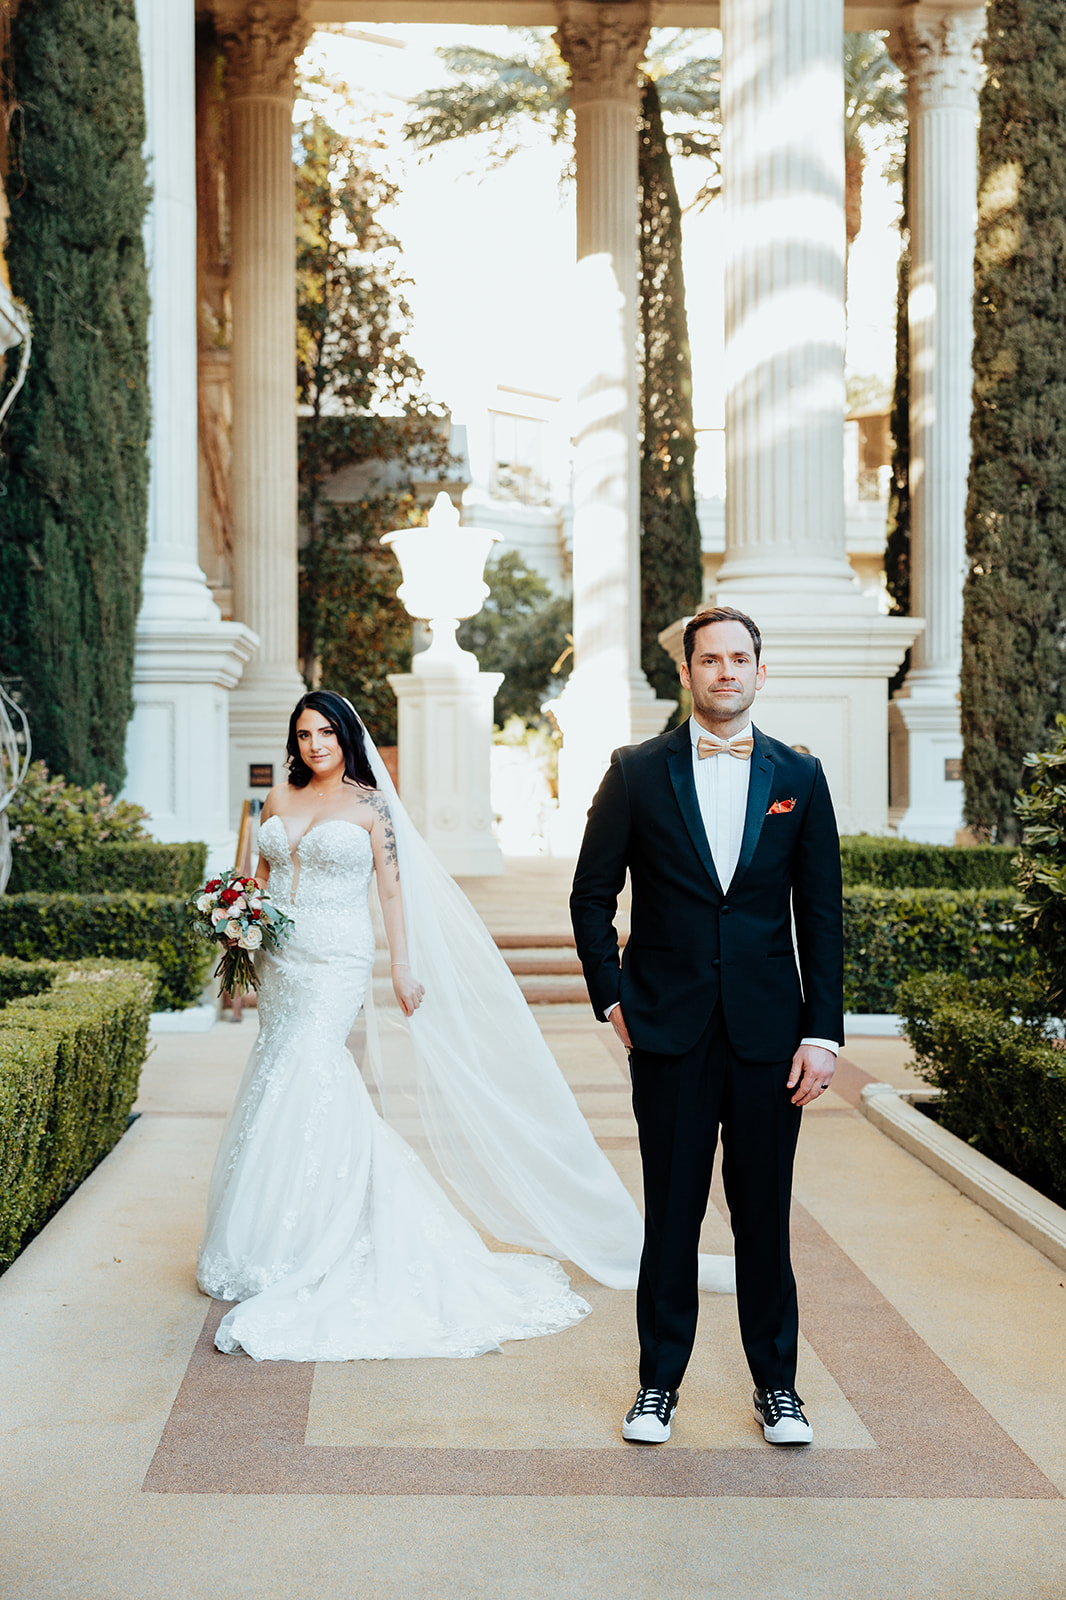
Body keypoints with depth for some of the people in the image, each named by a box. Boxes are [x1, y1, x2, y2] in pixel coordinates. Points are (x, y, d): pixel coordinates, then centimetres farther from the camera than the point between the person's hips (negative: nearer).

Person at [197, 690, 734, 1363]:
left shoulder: (370, 805, -1)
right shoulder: (279, 800, 11)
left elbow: (394, 889, -1)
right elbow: (261, 877, 18)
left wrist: (404, 971, -5)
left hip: (336, 965, -5)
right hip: (277, 961, 5)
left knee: (299, 1081, -14)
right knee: (282, 1077, 5)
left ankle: (294, 1253, -6)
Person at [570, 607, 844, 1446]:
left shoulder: (799, 776, 5)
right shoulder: (637, 772, 2)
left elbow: (821, 914, 4)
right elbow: (592, 895, 7)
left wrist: (823, 1032, -2)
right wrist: (613, 997, 0)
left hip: (769, 1032, 1)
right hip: (670, 1031, -1)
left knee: (765, 1213, 8)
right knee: (671, 1213, 6)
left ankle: (776, 1384, 21)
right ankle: (659, 1382, 19)